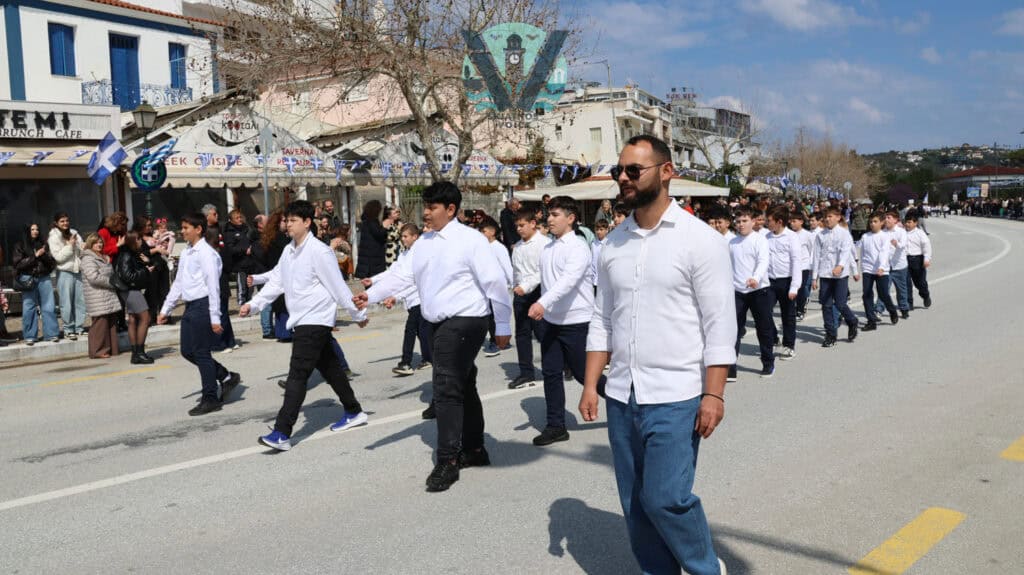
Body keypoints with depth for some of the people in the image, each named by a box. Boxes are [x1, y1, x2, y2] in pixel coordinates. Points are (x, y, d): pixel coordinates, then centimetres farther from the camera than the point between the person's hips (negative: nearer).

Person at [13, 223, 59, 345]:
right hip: (28, 279, -2)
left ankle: (52, 334, 3)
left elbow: (52, 262, 9)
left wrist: (44, 255, -11)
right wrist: (35, 256, -10)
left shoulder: (44, 244, 12)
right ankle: (30, 336, 6)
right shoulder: (20, 246, 6)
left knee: (49, 307, -1)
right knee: (29, 309, 0)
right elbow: (18, 264, -3)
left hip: (44, 278, 2)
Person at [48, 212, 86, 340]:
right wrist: (70, 245, -13)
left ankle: (79, 328, 15)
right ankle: (68, 329, 5)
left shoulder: (74, 234, 12)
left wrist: (79, 246, -7)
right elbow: (58, 256, -11)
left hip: (78, 271, 5)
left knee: (80, 301, 7)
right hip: (65, 272, -5)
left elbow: (82, 253, 13)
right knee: (67, 303, -3)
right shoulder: (54, 237, -3)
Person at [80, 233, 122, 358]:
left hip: (109, 296, 9)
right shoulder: (88, 259, -8)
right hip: (98, 300, -9)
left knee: (112, 322, 9)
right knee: (100, 322, -8)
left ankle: (112, 348, 15)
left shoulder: (104, 258, 22)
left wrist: (113, 282, 14)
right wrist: (111, 282, -12)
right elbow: (94, 277, -19)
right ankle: (98, 351, -2)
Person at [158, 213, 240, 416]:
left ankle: (210, 399, 8)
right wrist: (165, 309, 18)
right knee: (187, 351, 11)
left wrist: (215, 317, -19)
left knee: (201, 353, -3)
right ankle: (226, 377, 23)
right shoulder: (186, 253, 15)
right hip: (190, 306, 9)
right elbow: (178, 283, 20)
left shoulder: (206, 253, -12)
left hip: (203, 306, -9)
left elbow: (213, 286, -16)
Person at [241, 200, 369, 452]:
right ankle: (354, 412, 32)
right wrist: (253, 304, 4)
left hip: (316, 319, -9)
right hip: (301, 320, 9)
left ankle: (282, 433, -12)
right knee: (330, 369, 17)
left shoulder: (319, 251, -15)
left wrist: (358, 314, -8)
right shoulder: (289, 251, 11)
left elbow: (338, 285, -13)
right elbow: (276, 282, 14)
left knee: (297, 375, -11)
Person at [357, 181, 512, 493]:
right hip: (443, 325, 8)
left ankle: (447, 461, -2)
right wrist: (371, 295, -12)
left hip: (465, 323, -8)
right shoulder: (424, 242, 10)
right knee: (463, 387, 18)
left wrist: (503, 325, -10)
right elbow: (402, 274, 3)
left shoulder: (470, 239, -12)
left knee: (447, 389, -11)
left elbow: (495, 282, -12)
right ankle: (474, 450, 31)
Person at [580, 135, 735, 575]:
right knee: (635, 503, 12)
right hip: (621, 397, 5)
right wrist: (590, 384, 6)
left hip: (675, 397, -5)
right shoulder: (612, 243, 8)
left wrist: (713, 395, -14)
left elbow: (720, 325, -9)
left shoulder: (700, 239, -7)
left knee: (665, 498, -5)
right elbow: (602, 320, 11)